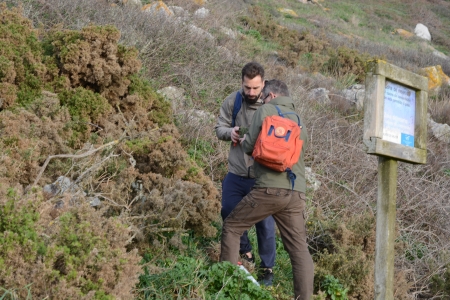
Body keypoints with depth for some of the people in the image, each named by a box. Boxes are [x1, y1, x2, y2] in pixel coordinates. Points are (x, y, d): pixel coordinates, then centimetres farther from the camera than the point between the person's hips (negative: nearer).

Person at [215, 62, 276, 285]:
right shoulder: (232, 101, -4)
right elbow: (219, 128, 5)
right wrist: (230, 132, -18)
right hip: (236, 173, 3)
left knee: (265, 222, 4)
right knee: (228, 212, 9)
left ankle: (267, 269, 21)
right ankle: (245, 252, 34)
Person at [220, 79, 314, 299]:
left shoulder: (265, 111, 3)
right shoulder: (299, 121, 20)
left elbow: (249, 146, 0)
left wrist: (243, 141, 23)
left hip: (269, 189, -5)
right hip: (296, 193, 5)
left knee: (231, 227, 12)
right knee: (299, 248, 5)